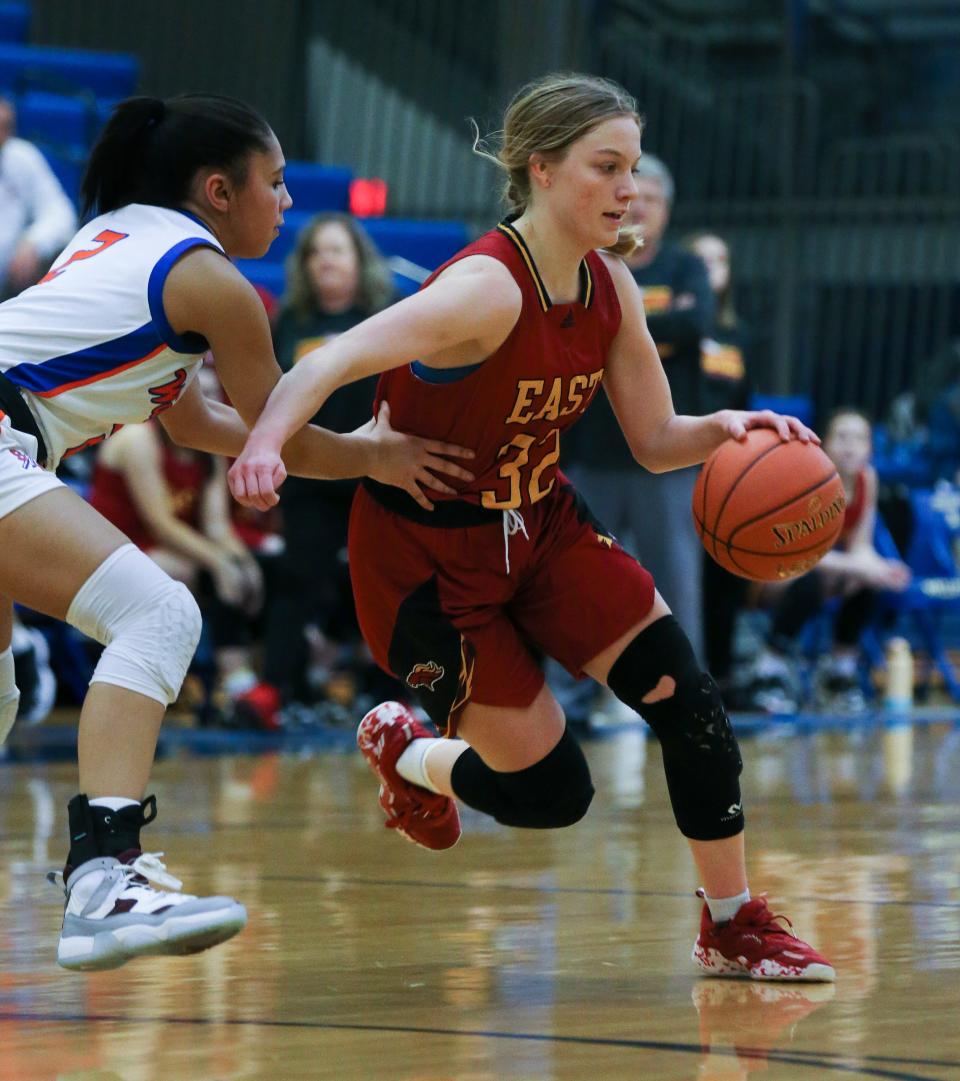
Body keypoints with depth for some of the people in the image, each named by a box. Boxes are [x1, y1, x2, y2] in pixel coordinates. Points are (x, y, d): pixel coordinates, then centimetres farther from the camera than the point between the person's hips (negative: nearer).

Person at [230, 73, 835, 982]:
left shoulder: (609, 287, -4)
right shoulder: (489, 288, -29)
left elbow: (656, 443, 3)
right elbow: (327, 365, -40)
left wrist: (724, 429, -20)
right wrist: (267, 440, -60)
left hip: (539, 524, 7)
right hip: (427, 555, -7)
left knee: (685, 697, -9)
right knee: (551, 793, -5)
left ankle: (734, 927, 8)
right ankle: (402, 751, 28)